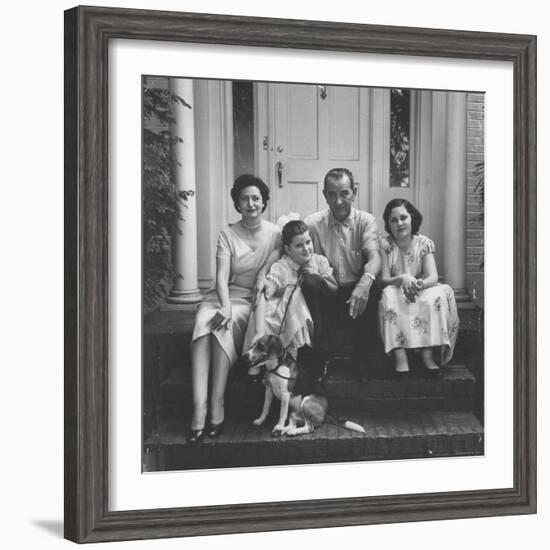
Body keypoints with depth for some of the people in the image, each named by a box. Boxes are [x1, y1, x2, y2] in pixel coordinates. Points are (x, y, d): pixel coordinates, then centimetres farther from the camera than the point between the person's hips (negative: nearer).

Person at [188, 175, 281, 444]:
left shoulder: (275, 233, 5)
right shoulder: (227, 234, 8)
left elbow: (266, 274, -5)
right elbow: (221, 276, -4)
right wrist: (225, 305, -23)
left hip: (255, 299, -2)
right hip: (228, 294, 2)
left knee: (224, 327, -33)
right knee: (203, 322, -32)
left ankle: (216, 409, -32)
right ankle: (199, 411, -39)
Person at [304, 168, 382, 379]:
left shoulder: (366, 221, 0)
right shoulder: (312, 223, 1)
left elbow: (374, 257, -16)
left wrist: (366, 281, -39)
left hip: (355, 290, 0)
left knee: (372, 295, -32)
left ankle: (361, 359, -7)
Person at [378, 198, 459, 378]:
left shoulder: (424, 244, -1)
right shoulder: (384, 244, -4)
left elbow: (433, 277, -12)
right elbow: (383, 279, -11)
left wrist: (419, 284, -35)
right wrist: (402, 279, -32)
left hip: (422, 293, 1)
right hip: (396, 295, -1)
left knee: (437, 294, -29)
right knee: (389, 295, -34)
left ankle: (427, 354, -32)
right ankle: (400, 357, -42)